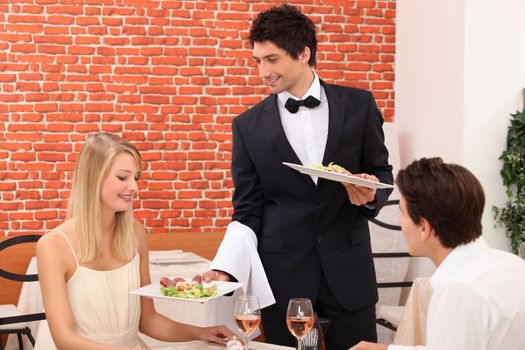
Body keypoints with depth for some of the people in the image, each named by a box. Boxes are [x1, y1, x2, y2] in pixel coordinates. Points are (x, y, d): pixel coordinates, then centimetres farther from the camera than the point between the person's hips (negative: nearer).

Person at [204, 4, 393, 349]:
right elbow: (248, 212, 1)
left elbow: (382, 171, 11)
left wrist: (370, 195, -12)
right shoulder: (248, 126, 1)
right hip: (282, 274, 0)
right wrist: (224, 269, -13)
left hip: (348, 268, 0)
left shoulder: (358, 105, 1)